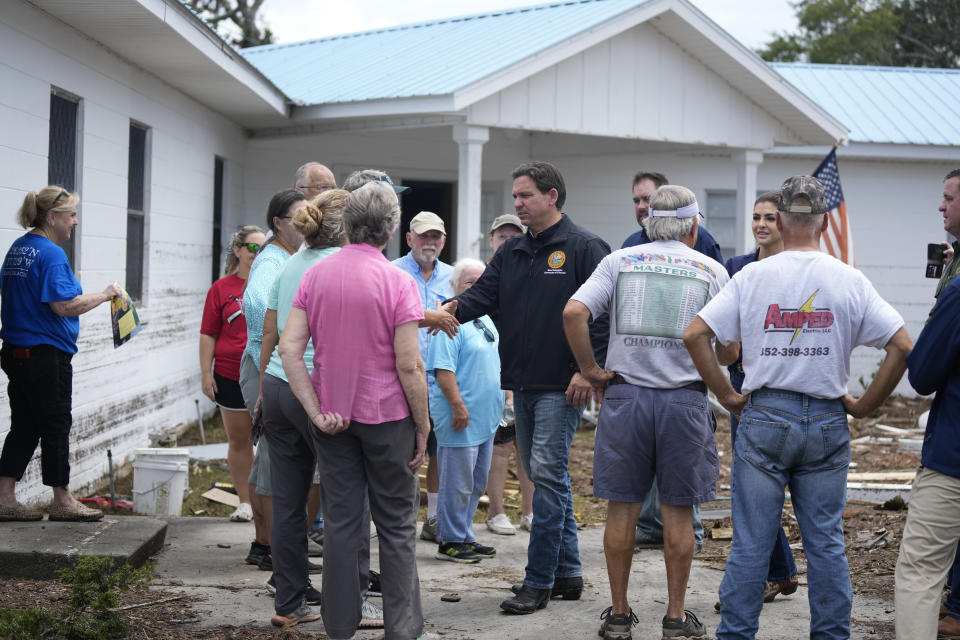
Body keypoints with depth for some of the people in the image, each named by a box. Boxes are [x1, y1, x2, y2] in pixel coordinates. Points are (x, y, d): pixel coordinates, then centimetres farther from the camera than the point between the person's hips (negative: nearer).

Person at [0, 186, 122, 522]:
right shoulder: (51, 254, -16)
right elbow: (65, 306, -23)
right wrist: (105, 294, -12)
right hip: (47, 355, -9)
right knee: (56, 425, 2)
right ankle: (62, 501, 11)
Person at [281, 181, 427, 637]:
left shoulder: (315, 275, 1)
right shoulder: (398, 282, -13)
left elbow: (289, 347, -4)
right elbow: (409, 365, -14)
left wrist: (316, 411, -4)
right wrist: (422, 426, -5)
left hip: (333, 419, 4)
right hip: (387, 415, -4)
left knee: (340, 524, 10)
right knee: (396, 525, 8)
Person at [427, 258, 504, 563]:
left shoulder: (486, 319, 16)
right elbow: (443, 369, -20)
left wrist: (503, 401, 23)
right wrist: (458, 406, -23)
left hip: (486, 418, 9)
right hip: (461, 419, -9)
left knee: (476, 483, 14)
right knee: (458, 483, -3)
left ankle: (465, 537, 23)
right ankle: (450, 541, 5)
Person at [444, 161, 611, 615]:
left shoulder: (583, 248, -6)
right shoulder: (512, 252, 15)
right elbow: (485, 292, 5)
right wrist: (455, 307, -17)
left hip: (563, 385, -8)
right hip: (522, 383, 8)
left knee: (547, 472, -10)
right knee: (543, 476, 12)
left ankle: (539, 580, -5)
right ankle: (567, 573, 22)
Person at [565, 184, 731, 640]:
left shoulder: (620, 261, 5)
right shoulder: (712, 270, 3)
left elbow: (573, 312, -9)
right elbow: (729, 350, 1)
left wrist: (589, 369, 0)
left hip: (625, 395, 1)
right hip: (685, 397, -1)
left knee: (622, 509, 9)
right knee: (677, 511, 8)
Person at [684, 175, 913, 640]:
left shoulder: (753, 276, -3)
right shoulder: (850, 281, -1)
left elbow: (695, 334, -8)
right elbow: (902, 347, -5)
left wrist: (727, 396, 0)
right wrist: (864, 405, 3)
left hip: (764, 417, -1)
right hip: (827, 421, 1)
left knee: (750, 542, 5)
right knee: (826, 542, 10)